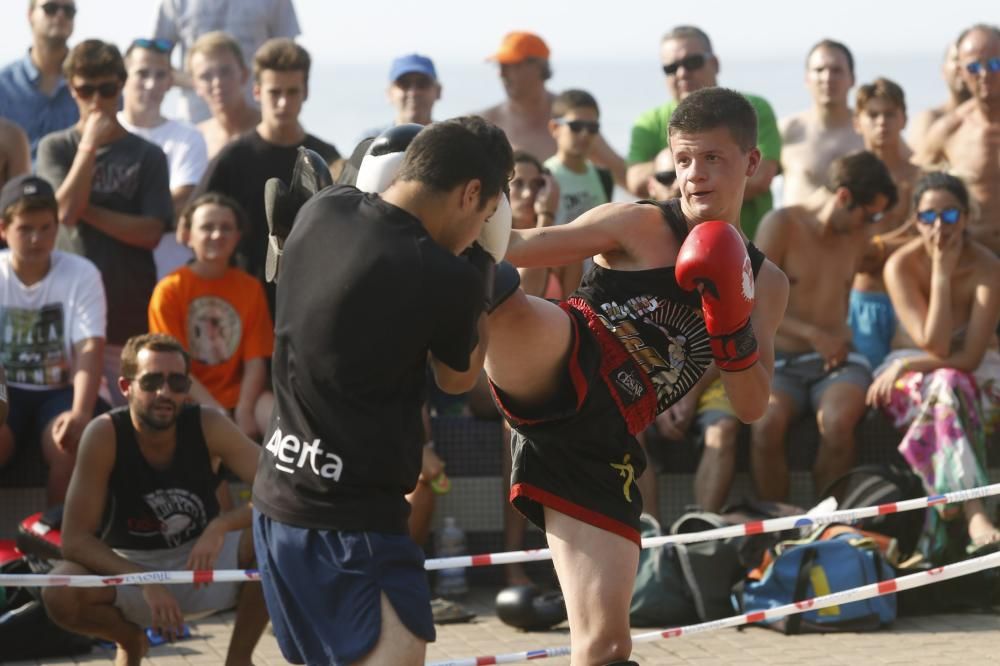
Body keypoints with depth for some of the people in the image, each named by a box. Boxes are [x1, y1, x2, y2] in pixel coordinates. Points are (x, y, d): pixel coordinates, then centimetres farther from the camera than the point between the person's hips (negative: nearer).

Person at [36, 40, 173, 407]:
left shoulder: (146, 155, 4)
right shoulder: (55, 148, 5)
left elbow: (150, 232, -4)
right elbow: (65, 210, -10)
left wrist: (88, 211, -9)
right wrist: (89, 145, -10)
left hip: (130, 312, 0)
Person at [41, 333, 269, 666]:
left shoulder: (208, 426, -18)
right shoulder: (104, 435, -22)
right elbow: (75, 540, -23)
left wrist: (222, 526, -38)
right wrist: (146, 583, -36)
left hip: (202, 562, 1)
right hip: (129, 566, -1)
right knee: (60, 594, -32)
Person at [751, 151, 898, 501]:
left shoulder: (857, 236, 14)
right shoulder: (781, 225, -3)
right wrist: (813, 335, -12)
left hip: (836, 361, 3)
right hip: (781, 363, -3)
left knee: (837, 422, -34)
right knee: (767, 424, -37)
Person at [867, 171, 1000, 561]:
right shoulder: (902, 265, -14)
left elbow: (969, 356, -22)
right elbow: (934, 344, -24)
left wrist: (905, 366, -22)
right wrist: (942, 272, -23)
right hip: (912, 380, 0)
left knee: (948, 387, -35)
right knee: (947, 387, -35)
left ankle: (947, 505, -43)